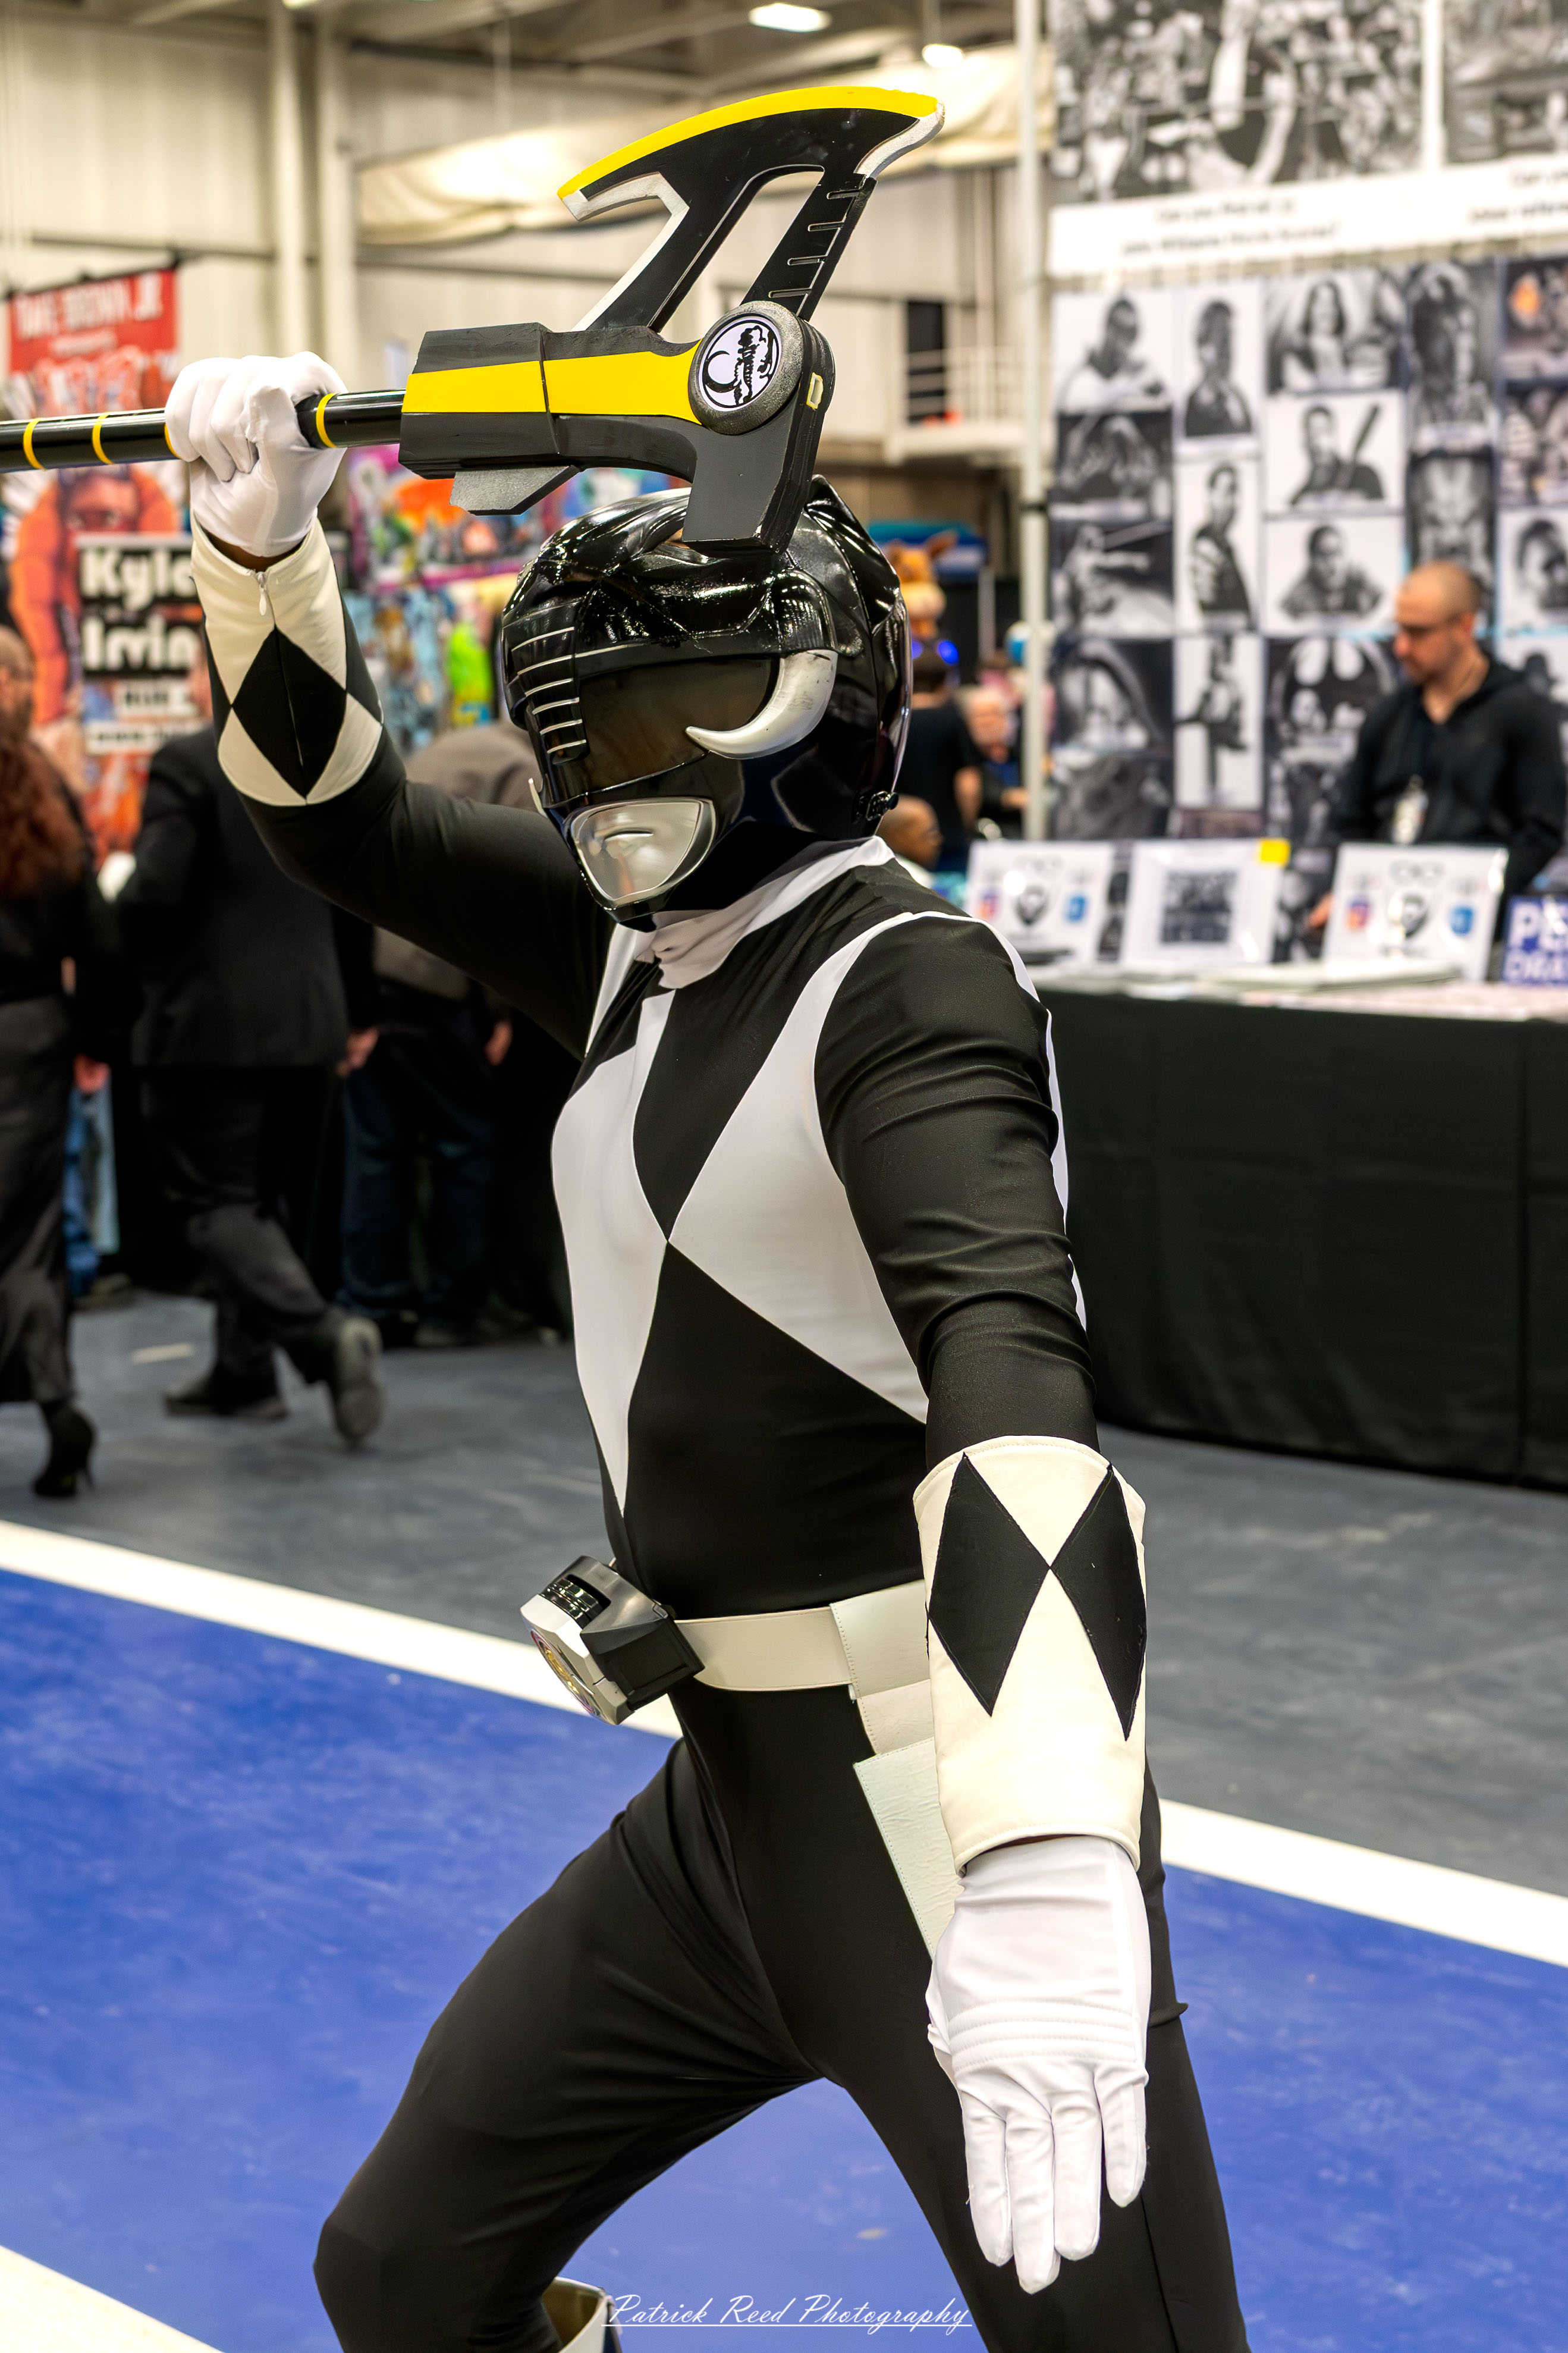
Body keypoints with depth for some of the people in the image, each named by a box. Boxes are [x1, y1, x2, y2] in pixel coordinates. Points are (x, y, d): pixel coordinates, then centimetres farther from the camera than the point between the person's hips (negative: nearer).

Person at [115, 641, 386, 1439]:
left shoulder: (187, 764, -12)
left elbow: (154, 893, -19)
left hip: (208, 1027, -7)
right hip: (305, 1021, 7)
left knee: (217, 1206, -2)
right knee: (255, 1198, 18)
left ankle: (321, 1335, -22)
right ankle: (244, 1371, 23)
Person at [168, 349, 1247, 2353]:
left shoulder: (909, 984, -16)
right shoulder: (638, 952, 9)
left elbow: (1009, 1367, -32)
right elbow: (331, 807, 18)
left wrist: (1046, 1872, -46)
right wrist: (259, 541, -1)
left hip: (954, 1807, -8)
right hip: (721, 1805, 8)